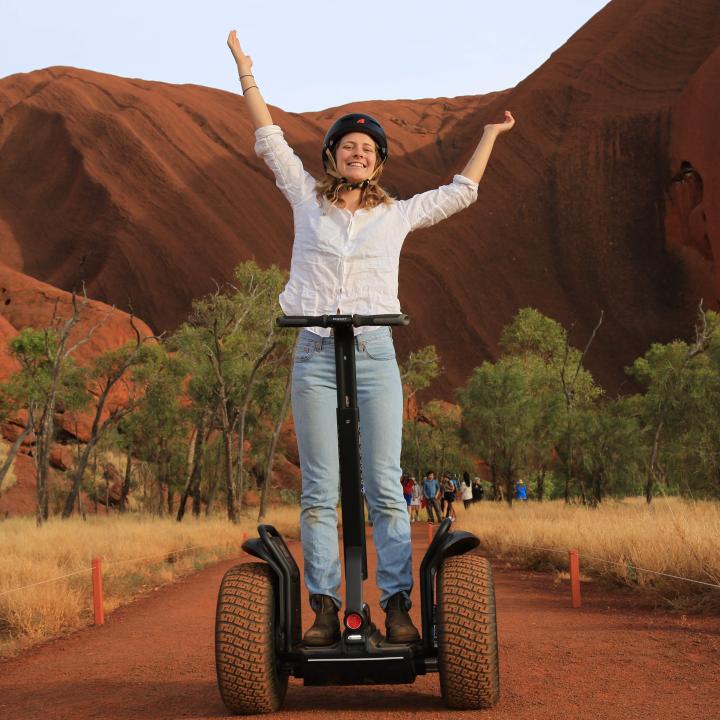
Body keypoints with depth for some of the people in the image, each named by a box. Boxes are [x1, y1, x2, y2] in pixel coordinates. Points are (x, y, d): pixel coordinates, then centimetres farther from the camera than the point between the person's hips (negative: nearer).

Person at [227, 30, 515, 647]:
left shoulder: (397, 215, 14)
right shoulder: (308, 200, 14)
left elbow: (461, 191, 26)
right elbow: (270, 140, 19)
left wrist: (490, 134, 31)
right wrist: (246, 71, 22)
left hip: (375, 354, 0)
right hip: (315, 358, 0)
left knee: (385, 487, -5)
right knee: (319, 491, -3)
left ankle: (398, 606, -5)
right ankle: (325, 609, -2)